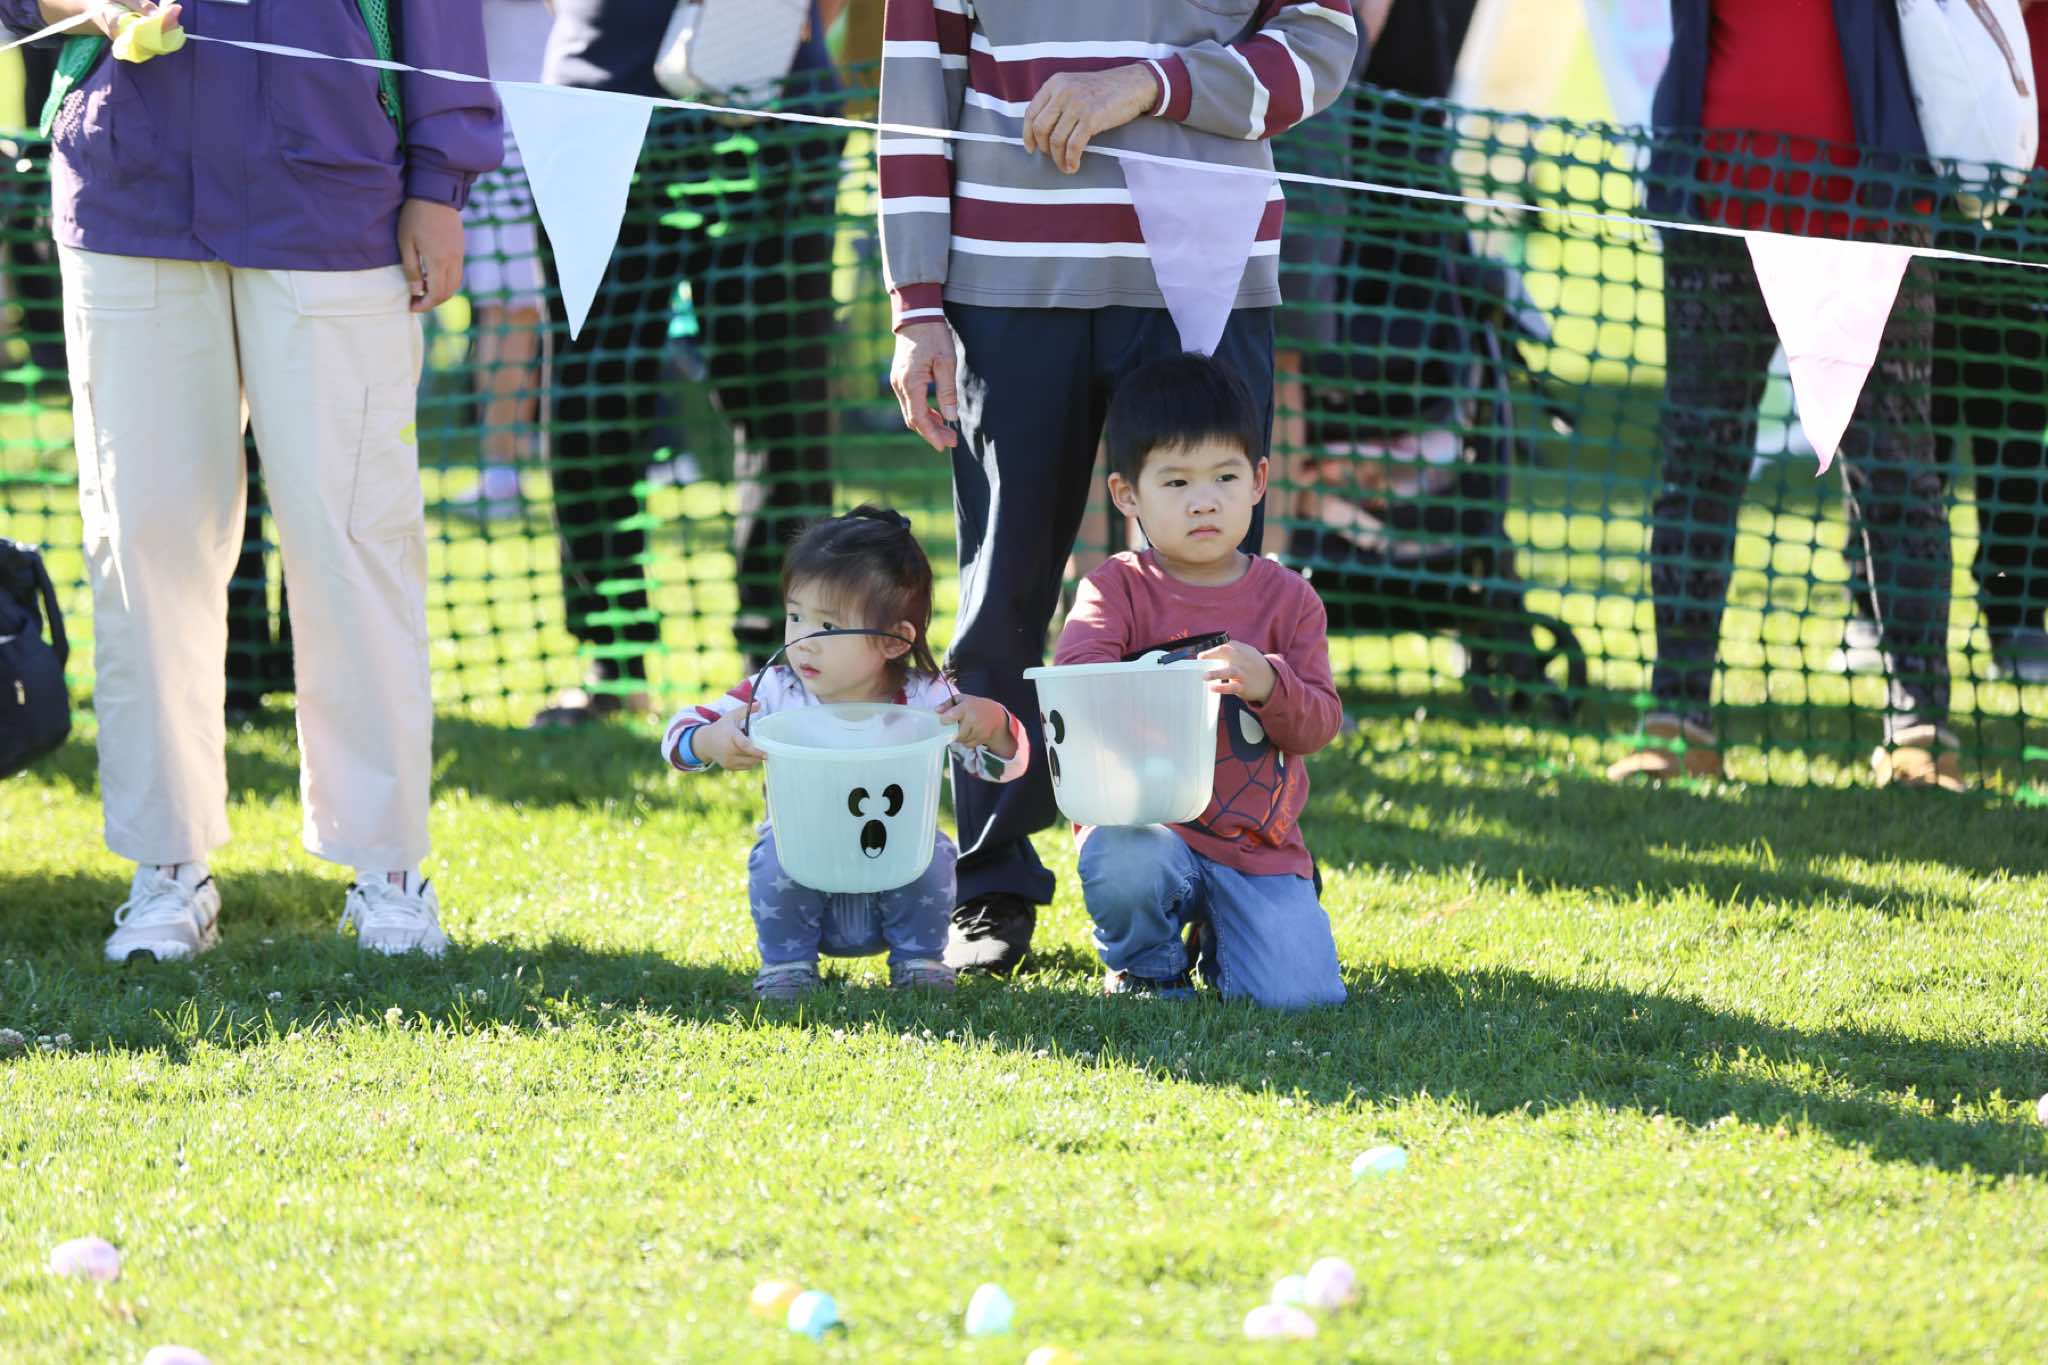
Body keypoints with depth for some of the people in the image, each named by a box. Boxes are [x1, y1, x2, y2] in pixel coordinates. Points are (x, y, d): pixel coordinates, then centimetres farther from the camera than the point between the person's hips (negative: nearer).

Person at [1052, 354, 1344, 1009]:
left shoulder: (1287, 598, 8)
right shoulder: (1116, 590, 1)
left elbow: (1320, 723, 1)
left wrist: (1268, 684, -22)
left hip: (1258, 844, 2)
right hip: (1146, 825, -2)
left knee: (1300, 994, -18)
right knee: (1119, 864, -38)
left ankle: (1219, 942, 21)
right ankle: (1145, 966, 0)